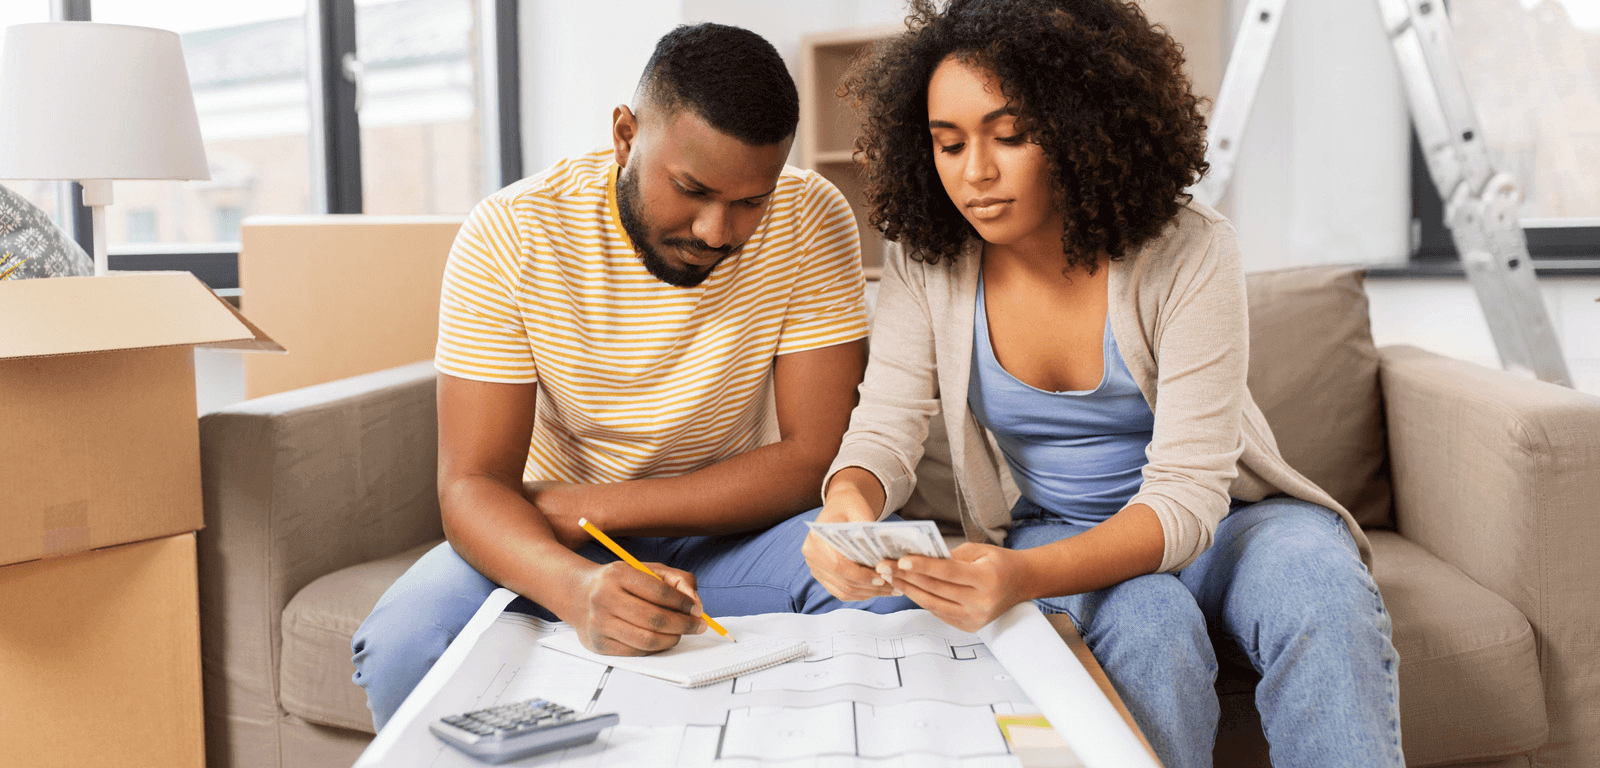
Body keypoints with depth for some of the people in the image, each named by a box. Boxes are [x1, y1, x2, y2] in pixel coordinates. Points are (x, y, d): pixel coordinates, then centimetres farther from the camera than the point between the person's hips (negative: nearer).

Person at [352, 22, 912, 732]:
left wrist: (577, 506, -22)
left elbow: (813, 459, -17)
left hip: (728, 528, 1)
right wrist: (578, 587, -44)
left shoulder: (812, 222, -15)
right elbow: (472, 486, -21)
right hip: (553, 545, 0)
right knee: (400, 647, -29)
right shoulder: (508, 235, -17)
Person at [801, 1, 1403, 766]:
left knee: (1323, 592, -33)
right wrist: (848, 502, -38)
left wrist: (1026, 576, -43)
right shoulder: (927, 265, -9)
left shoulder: (1187, 252, -20)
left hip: (1206, 523, -1)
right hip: (1047, 534, 1)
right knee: (1149, 619, -32)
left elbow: (1185, 494, -25)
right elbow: (884, 430, -11)